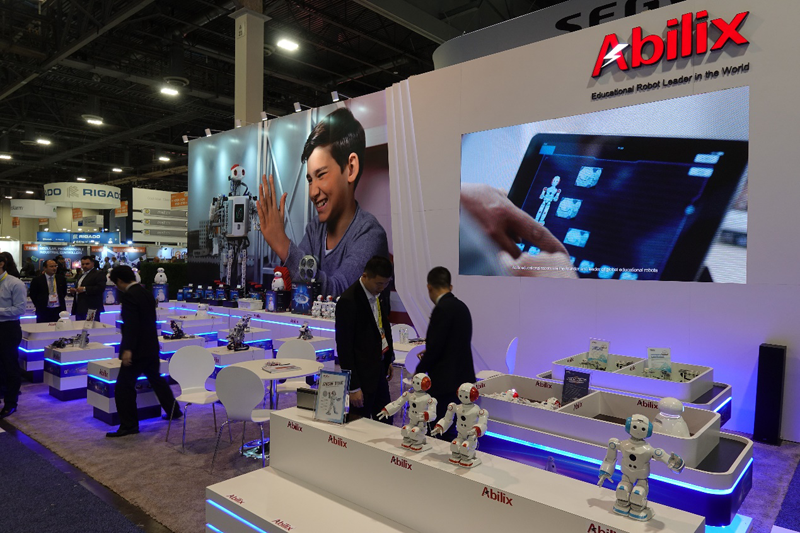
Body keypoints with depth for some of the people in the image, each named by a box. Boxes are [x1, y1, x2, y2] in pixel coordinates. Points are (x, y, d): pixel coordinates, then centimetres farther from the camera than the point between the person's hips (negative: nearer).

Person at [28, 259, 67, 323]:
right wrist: (39, 306, 5)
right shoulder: (37, 280, 1)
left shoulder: (61, 279, 9)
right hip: (43, 311, -2)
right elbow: (32, 295, 6)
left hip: (59, 310, 2)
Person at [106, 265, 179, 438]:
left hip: (137, 350, -10)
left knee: (124, 386, -2)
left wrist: (127, 349, -26)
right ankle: (173, 411, 32)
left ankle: (129, 425, 3)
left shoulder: (128, 295, -16)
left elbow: (131, 324, -25)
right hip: (151, 346, 10)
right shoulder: (147, 293, 11)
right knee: (156, 379, 22)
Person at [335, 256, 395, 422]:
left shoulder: (381, 294, 3)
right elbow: (344, 346, -19)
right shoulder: (348, 301, -21)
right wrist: (353, 387, -17)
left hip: (379, 369, 8)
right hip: (362, 374, -8)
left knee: (385, 423, 16)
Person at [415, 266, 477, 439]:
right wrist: (429, 353, 26)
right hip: (462, 378, 10)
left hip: (446, 381, -10)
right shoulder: (461, 306, 10)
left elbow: (434, 346, -19)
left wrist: (419, 371, -4)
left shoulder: (442, 309, -17)